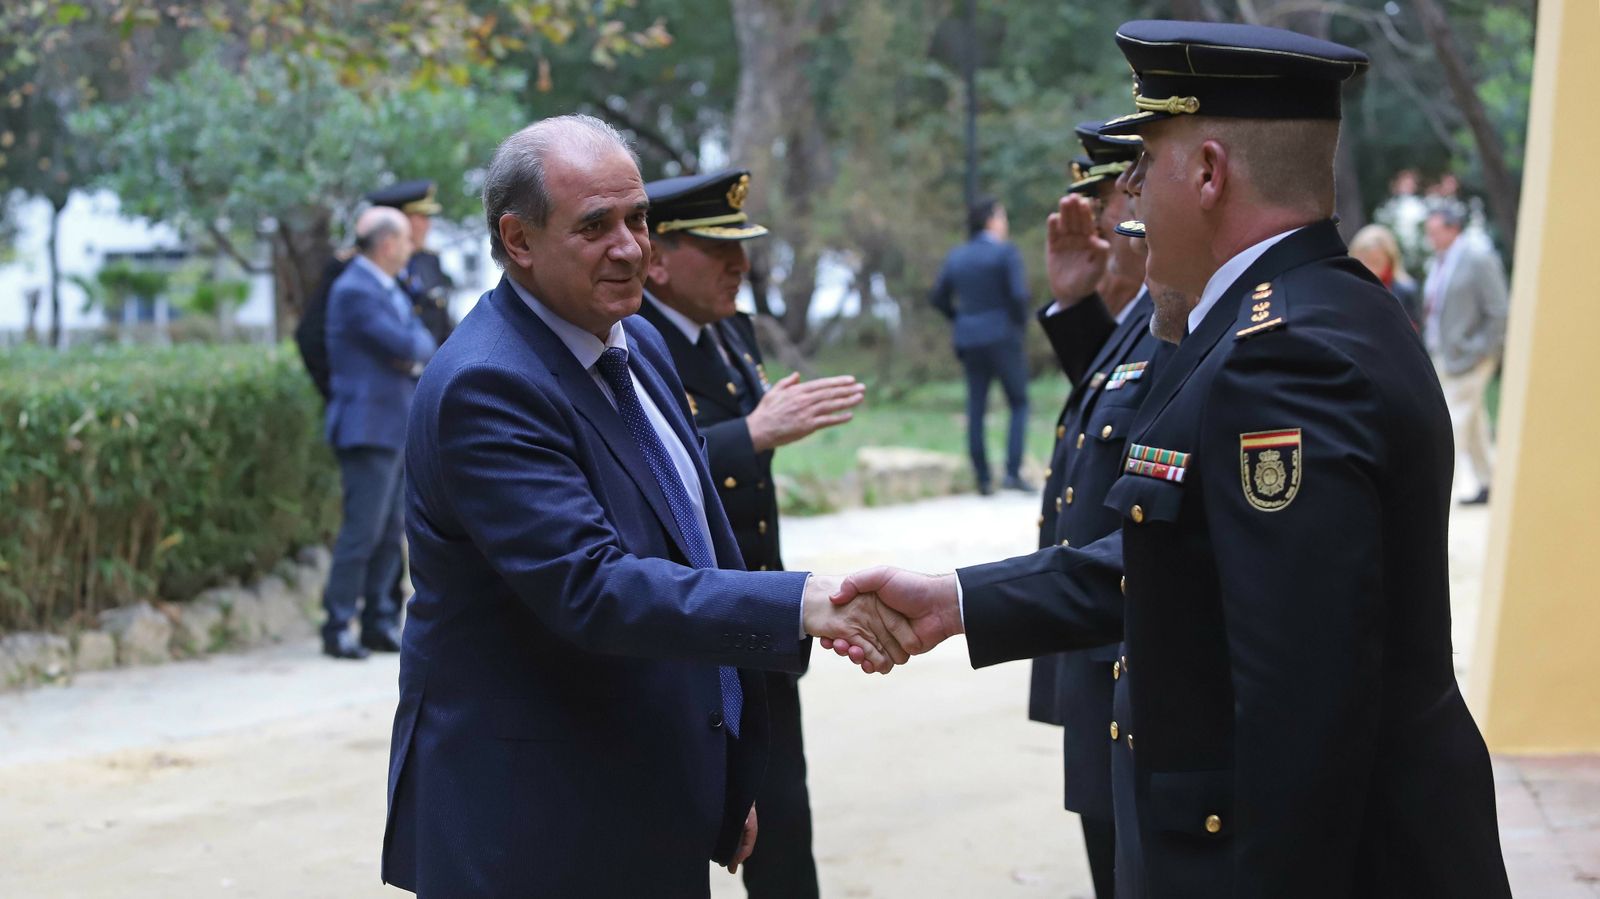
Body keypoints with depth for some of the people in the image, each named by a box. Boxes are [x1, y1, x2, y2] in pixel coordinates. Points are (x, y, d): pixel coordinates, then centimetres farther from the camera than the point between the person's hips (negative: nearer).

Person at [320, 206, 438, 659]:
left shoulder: (389, 289, 16)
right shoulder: (354, 291, -15)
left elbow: (421, 342, 15)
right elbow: (406, 345, -21)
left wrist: (413, 350, -7)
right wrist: (416, 345, 1)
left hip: (395, 426, 10)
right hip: (368, 427, -10)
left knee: (391, 530, 11)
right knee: (363, 530, -10)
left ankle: (379, 622, 17)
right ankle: (338, 627, -5)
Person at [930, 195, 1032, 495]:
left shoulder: (956, 257, 9)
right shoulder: (1005, 252, -8)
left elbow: (938, 298, 12)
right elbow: (1019, 294, -16)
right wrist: (1020, 323, 0)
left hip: (968, 338, 5)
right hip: (1002, 336, -5)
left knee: (976, 410, 8)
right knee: (1019, 404, 5)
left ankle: (983, 478, 9)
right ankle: (1012, 472, -8)